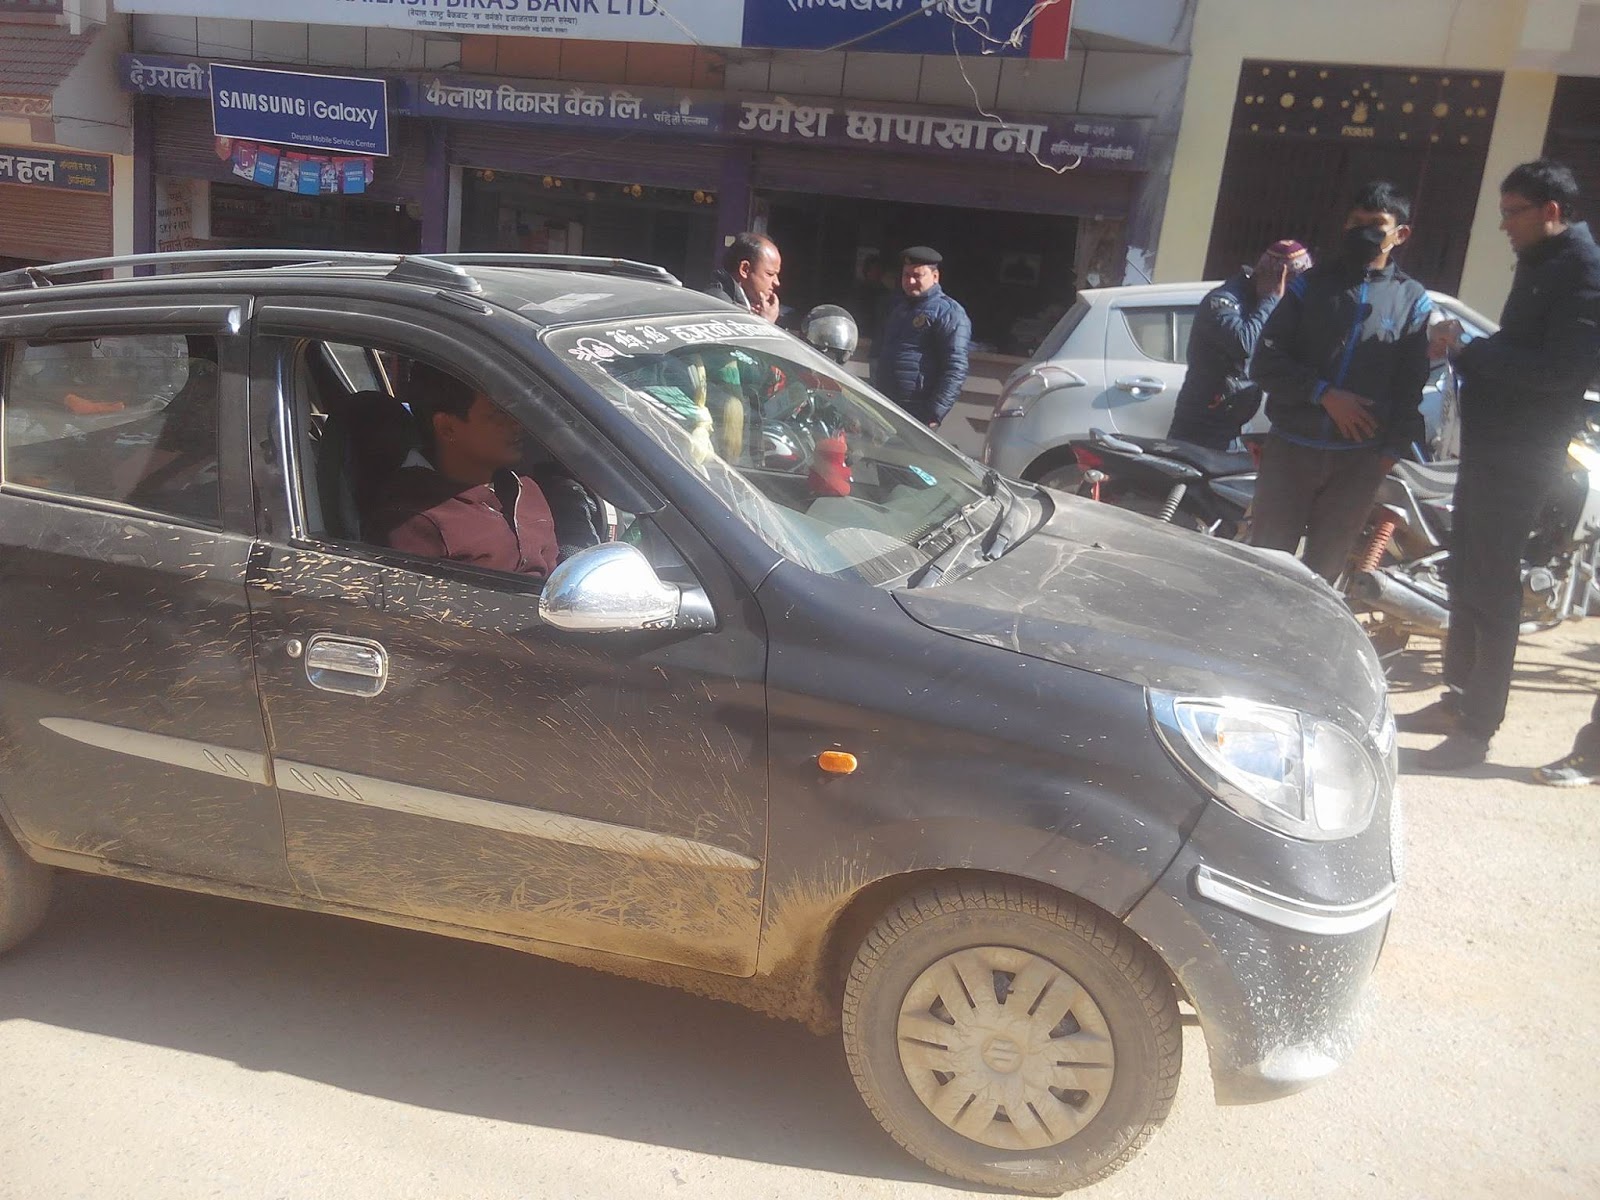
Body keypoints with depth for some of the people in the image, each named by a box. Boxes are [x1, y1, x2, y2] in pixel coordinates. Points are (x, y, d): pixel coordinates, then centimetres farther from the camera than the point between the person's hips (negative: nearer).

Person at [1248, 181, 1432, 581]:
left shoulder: (1413, 301, 8)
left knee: (1324, 567, 8)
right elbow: (1264, 364, -2)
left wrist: (1392, 451, -3)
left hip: (1359, 460, 1)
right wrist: (1324, 394, -13)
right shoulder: (1309, 285, 5)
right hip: (1291, 448, -1)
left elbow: (1411, 387, 7)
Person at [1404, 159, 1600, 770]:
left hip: (1522, 452, -10)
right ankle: (1459, 698, 28)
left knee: (1492, 588, -6)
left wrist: (1473, 351, -20)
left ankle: (1477, 725, 2)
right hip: (1489, 443, 10)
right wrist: (1469, 354, 4)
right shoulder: (1538, 264, 16)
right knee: (1466, 576, 16)